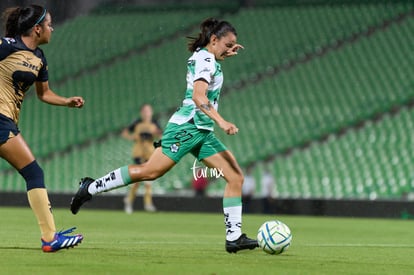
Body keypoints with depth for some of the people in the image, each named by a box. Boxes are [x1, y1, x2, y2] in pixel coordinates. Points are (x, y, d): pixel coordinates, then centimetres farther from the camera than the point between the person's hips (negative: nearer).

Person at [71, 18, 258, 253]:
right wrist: (221, 121, -36)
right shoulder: (206, 60, -12)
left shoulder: (202, 56, 17)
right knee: (151, 171, -13)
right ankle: (91, 188, 0)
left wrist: (224, 55, 34)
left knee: (236, 177, -1)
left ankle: (234, 237, -5)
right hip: (186, 128, -10)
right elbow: (198, 96, -27)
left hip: (202, 132, 10)